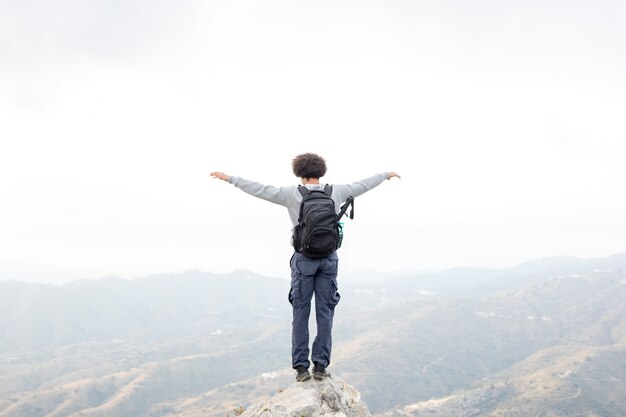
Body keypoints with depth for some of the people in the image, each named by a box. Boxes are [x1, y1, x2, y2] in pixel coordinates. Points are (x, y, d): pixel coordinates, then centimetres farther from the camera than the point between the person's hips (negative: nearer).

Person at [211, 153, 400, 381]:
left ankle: (301, 366, 4)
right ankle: (320, 365, 6)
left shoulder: (293, 194, -6)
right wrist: (386, 175, 31)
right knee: (325, 312, 6)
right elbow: (362, 185, 14)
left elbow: (261, 190, -6)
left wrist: (230, 179, 2)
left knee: (301, 313, 5)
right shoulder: (335, 192, 2)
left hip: (304, 259, -2)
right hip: (329, 259, 2)